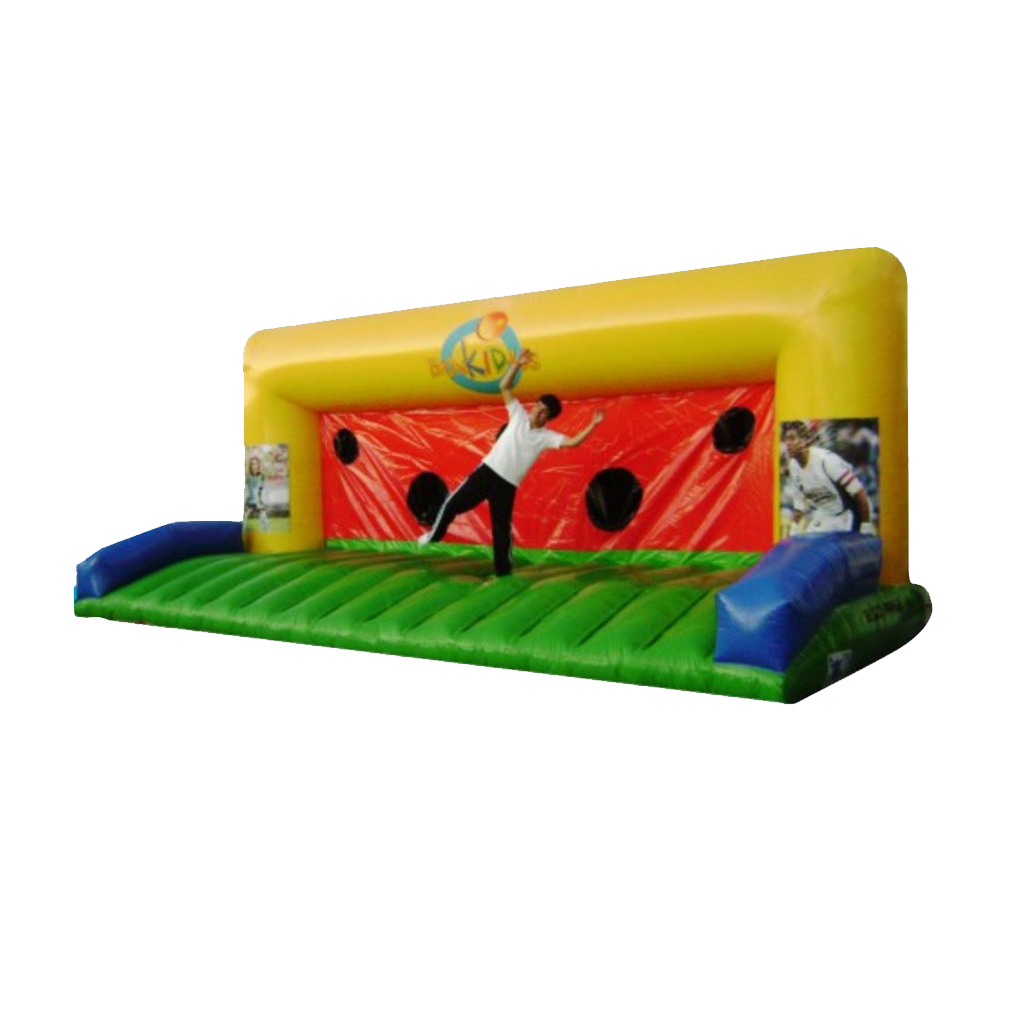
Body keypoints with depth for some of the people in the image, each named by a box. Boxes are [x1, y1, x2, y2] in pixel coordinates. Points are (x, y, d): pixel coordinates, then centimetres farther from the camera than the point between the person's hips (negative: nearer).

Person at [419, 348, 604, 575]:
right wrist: (517, 364, -10)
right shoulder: (519, 415, 4)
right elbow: (504, 387, 1)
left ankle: (503, 571, 13)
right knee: (452, 504, 6)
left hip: (506, 485, -2)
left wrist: (593, 424, -24)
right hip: (487, 471, 2)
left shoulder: (547, 437, -3)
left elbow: (573, 442, -16)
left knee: (502, 528, 0)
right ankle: (434, 535, 30)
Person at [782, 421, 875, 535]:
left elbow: (859, 493, -22)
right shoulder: (794, 466, -4)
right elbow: (799, 504, 10)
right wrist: (793, 533, 9)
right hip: (822, 519, 7)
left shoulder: (826, 459, -26)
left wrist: (866, 526, -17)